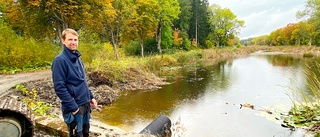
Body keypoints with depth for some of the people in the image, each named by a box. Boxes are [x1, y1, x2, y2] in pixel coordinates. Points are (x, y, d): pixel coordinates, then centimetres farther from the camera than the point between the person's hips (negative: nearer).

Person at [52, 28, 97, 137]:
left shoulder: (77, 58, 9)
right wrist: (73, 107, -19)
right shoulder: (60, 60, -15)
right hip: (74, 107, -7)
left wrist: (90, 97, 11)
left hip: (85, 104, 7)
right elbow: (59, 87, -20)